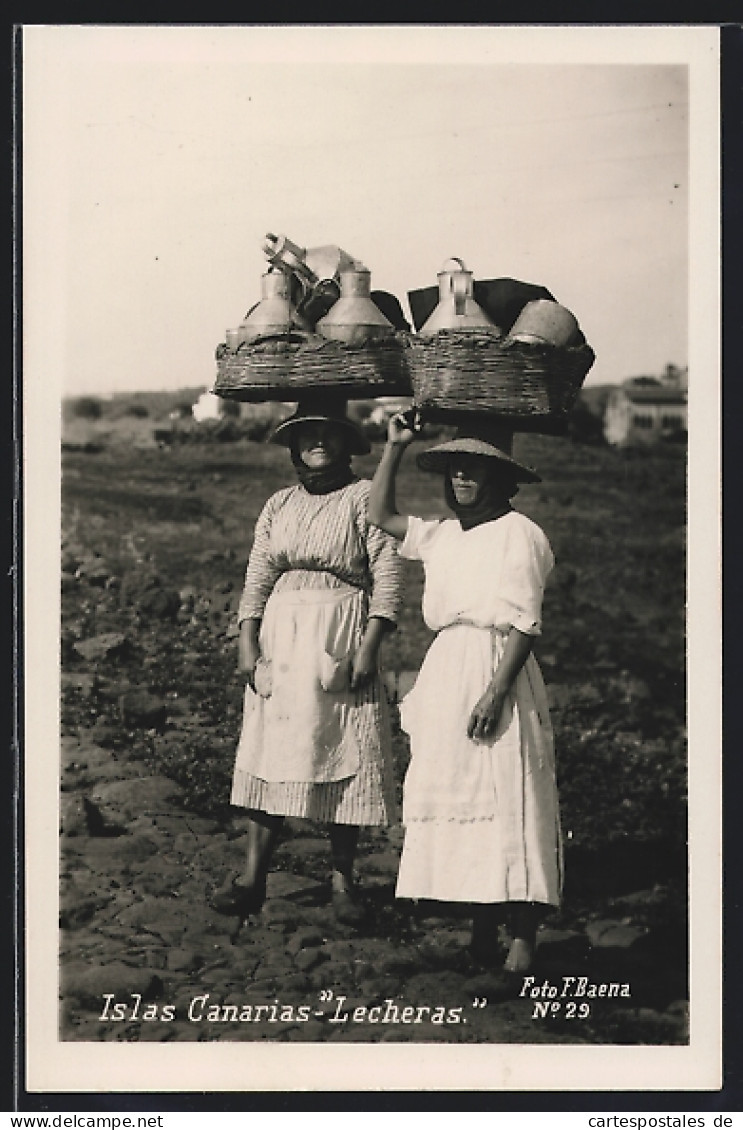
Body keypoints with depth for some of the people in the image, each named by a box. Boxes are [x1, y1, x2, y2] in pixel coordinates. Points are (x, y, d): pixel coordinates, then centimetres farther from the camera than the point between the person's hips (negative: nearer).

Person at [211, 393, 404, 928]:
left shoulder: (363, 497, -1)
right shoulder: (278, 506, 13)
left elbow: (388, 575, -6)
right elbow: (258, 577, 12)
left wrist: (368, 648, -13)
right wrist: (247, 643, 0)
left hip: (342, 639, -4)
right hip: (280, 638, 4)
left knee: (344, 758, -2)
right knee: (270, 753, 1)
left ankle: (343, 879, 7)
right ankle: (253, 876, 1)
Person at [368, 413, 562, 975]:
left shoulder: (519, 533, -7)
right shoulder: (442, 535, 14)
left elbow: (526, 623, -12)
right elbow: (381, 515, 20)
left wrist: (496, 691, -19)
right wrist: (395, 446, 14)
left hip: (498, 671, -7)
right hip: (446, 675, 7)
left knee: (508, 803, -9)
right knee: (457, 801, 6)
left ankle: (522, 938, -11)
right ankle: (483, 928, 11)